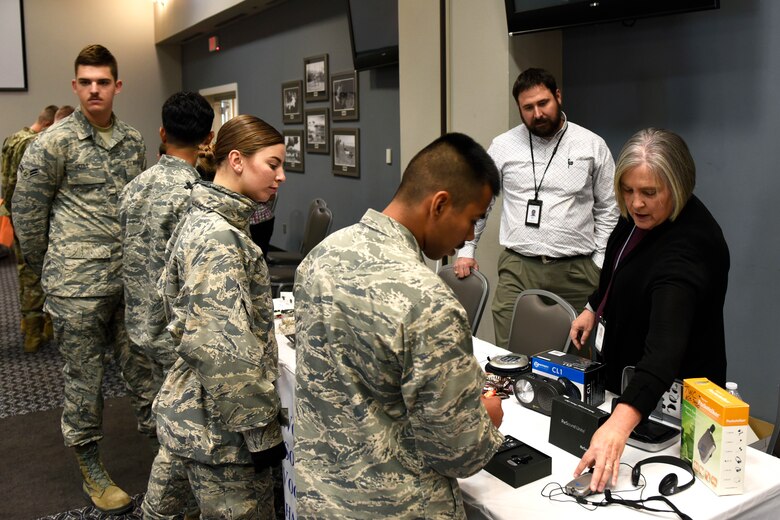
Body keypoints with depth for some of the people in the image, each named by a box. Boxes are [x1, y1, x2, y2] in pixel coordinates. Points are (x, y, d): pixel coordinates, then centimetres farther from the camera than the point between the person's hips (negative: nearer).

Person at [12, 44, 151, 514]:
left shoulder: (134, 140, 9)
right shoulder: (55, 142, -7)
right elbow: (28, 209, -1)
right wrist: (47, 268, 5)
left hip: (132, 277, 4)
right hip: (78, 284, -4)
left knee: (145, 366, 12)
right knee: (84, 375, 7)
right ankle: (90, 466, 24)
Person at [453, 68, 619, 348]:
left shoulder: (592, 145, 4)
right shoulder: (503, 146, 5)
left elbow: (608, 209, 9)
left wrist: (600, 263, 4)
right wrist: (466, 250, 9)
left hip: (576, 271, 0)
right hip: (517, 270, 0)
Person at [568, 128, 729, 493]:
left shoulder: (688, 246, -35)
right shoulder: (642, 214, -8)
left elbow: (665, 343, -47)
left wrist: (621, 422, -57)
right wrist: (594, 308, 14)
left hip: (666, 392, -8)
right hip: (620, 365, 8)